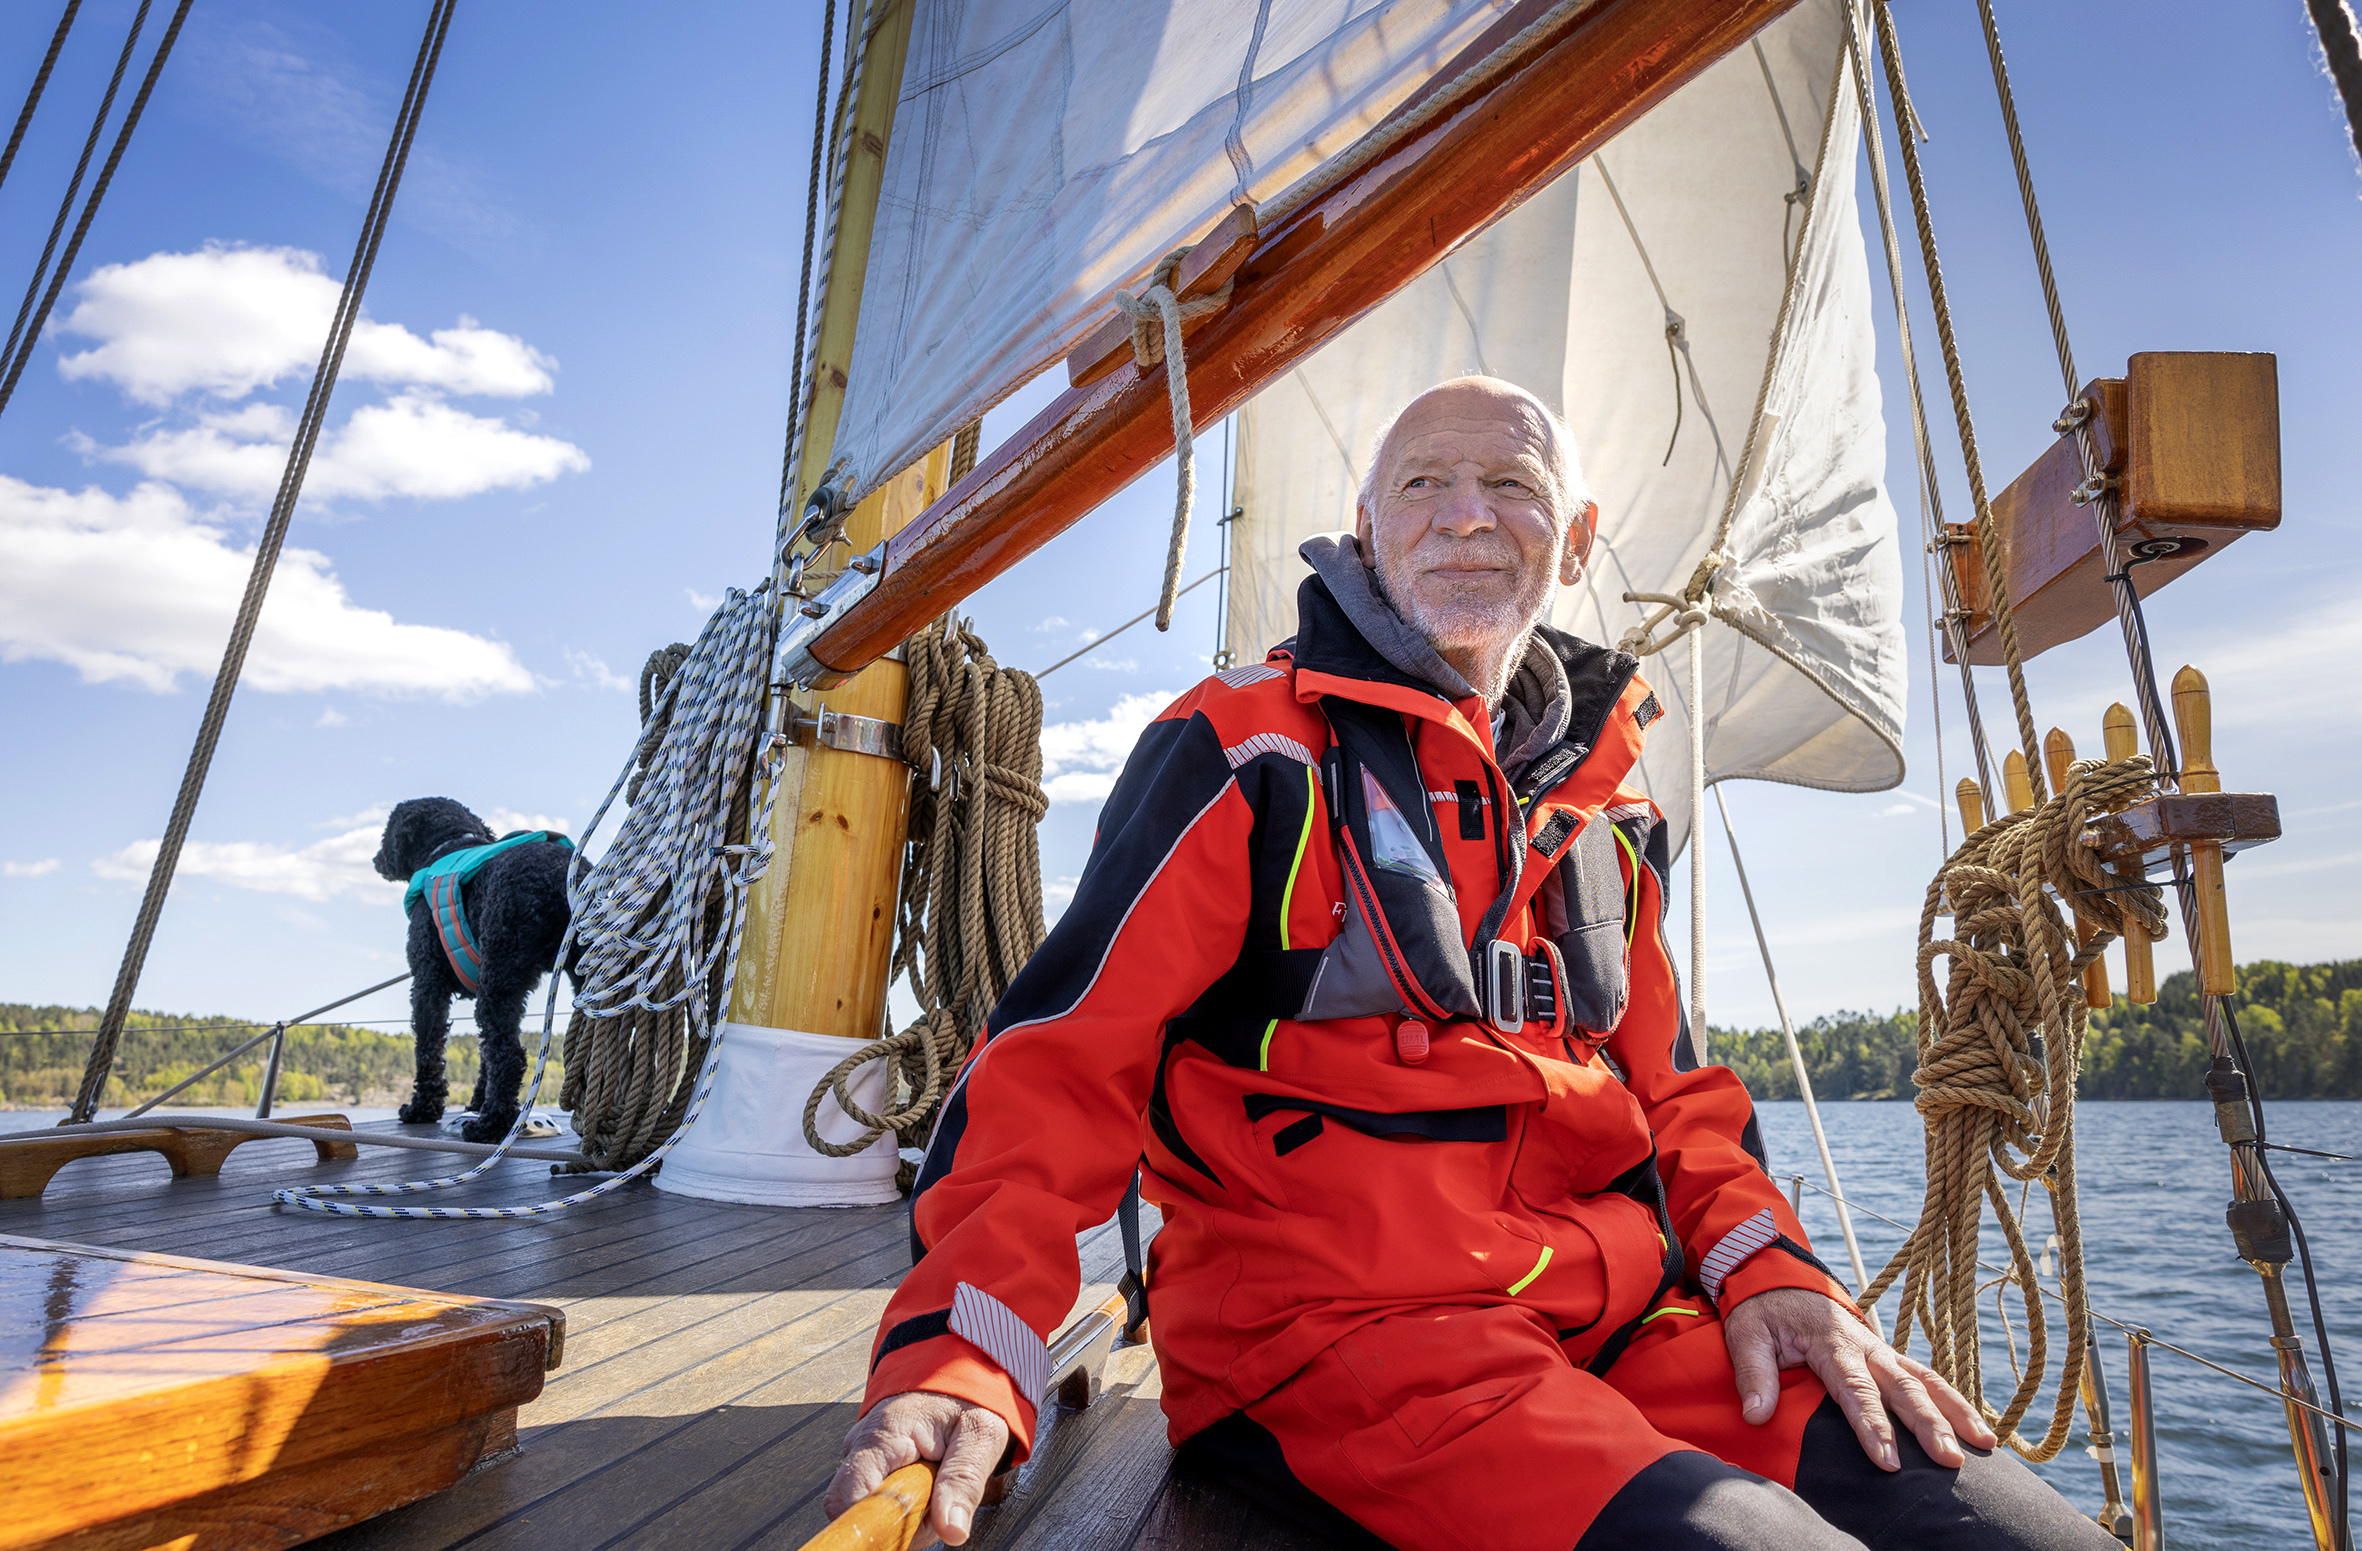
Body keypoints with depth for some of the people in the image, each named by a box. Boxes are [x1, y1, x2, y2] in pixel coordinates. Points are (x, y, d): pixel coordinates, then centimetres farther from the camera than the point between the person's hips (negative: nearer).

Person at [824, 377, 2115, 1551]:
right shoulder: (1250, 752, -5)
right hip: (1317, 1327, -5)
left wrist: (1769, 1269, 3)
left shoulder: (1602, 807, 15)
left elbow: (1664, 1085, 20)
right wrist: (958, 1357, -23)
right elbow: (1062, 1058, -11)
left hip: (1615, 1316, 6)